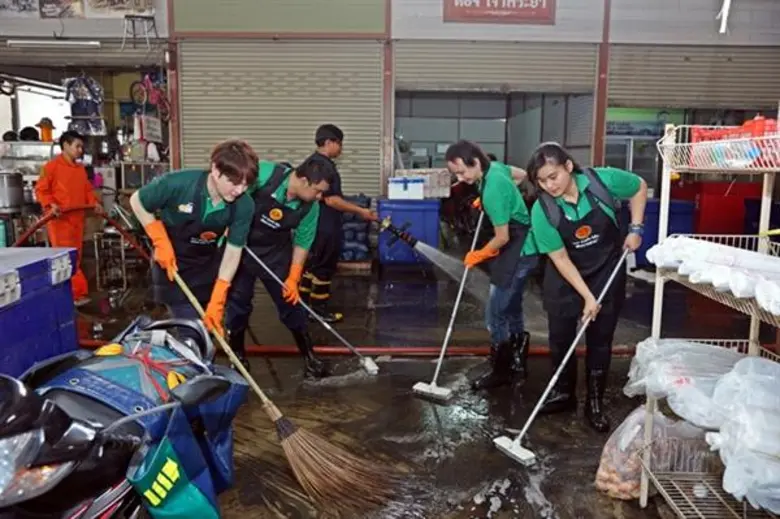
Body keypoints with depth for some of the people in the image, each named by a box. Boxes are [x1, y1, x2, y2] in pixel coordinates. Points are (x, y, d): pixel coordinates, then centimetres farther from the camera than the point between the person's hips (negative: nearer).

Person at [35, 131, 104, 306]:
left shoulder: (81, 168, 15)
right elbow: (40, 189, -6)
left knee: (75, 257, 11)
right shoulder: (52, 166, -6)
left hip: (77, 219, 8)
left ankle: (68, 293, 19)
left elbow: (87, 190, 20)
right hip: (59, 219, -8)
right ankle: (78, 293, -5)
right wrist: (50, 205, -21)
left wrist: (94, 202, 2)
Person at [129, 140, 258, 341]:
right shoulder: (178, 183, -31)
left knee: (208, 327, 13)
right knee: (191, 332, -7)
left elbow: (233, 252, -15)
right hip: (171, 263, -3)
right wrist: (161, 243, -17)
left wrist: (216, 302, -20)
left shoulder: (244, 205, -23)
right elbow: (137, 201, -12)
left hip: (207, 263, 4)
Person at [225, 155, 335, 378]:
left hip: (276, 252, 2)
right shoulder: (263, 173, -29)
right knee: (238, 300, 6)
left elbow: (302, 242, -6)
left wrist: (293, 278, -10)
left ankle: (309, 355, 16)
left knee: (291, 301, 3)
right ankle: (237, 353, 26)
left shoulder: (311, 207, -16)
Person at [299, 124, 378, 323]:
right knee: (324, 268, 0)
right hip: (324, 227, -10)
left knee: (312, 265, 16)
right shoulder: (323, 165, -20)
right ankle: (319, 311, 10)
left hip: (316, 224, 10)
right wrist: (360, 211, -18)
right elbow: (331, 200, -23)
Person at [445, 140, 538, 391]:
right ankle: (517, 367, 29)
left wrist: (479, 255, -5)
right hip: (520, 248, 10)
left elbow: (502, 238, -22)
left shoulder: (492, 191, -27)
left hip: (518, 252, -10)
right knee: (512, 310, 17)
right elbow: (522, 174, 22)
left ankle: (500, 372, 10)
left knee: (495, 314, -3)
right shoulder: (495, 167, 0)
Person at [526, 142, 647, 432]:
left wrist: (635, 229, -9)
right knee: (560, 337, 6)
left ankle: (595, 402, 19)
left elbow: (639, 188, -1)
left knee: (600, 338, 6)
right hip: (565, 278, 0)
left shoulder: (603, 180, -22)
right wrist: (587, 297, -20)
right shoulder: (542, 211, -23)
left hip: (607, 271, 0)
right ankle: (563, 393, 27)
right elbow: (560, 259, -18)